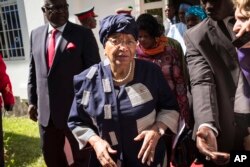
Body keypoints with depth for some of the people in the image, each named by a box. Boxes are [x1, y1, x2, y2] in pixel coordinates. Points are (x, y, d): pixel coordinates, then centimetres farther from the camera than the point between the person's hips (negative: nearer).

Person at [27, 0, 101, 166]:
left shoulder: (83, 34, -8)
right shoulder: (36, 34, 7)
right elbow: (33, 70, 12)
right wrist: (32, 100, 9)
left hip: (76, 109, -5)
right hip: (45, 109, 5)